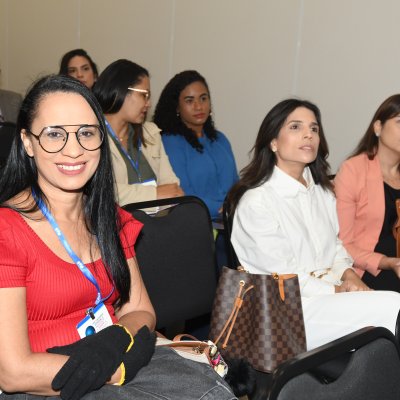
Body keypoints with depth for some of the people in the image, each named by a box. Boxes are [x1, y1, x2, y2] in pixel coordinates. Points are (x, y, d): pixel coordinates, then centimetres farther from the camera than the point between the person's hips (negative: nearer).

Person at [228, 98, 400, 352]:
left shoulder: (322, 191, 12)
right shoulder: (256, 201, -12)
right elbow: (284, 279, -13)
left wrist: (350, 276, -1)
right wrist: (339, 291, -12)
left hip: (333, 292, 8)